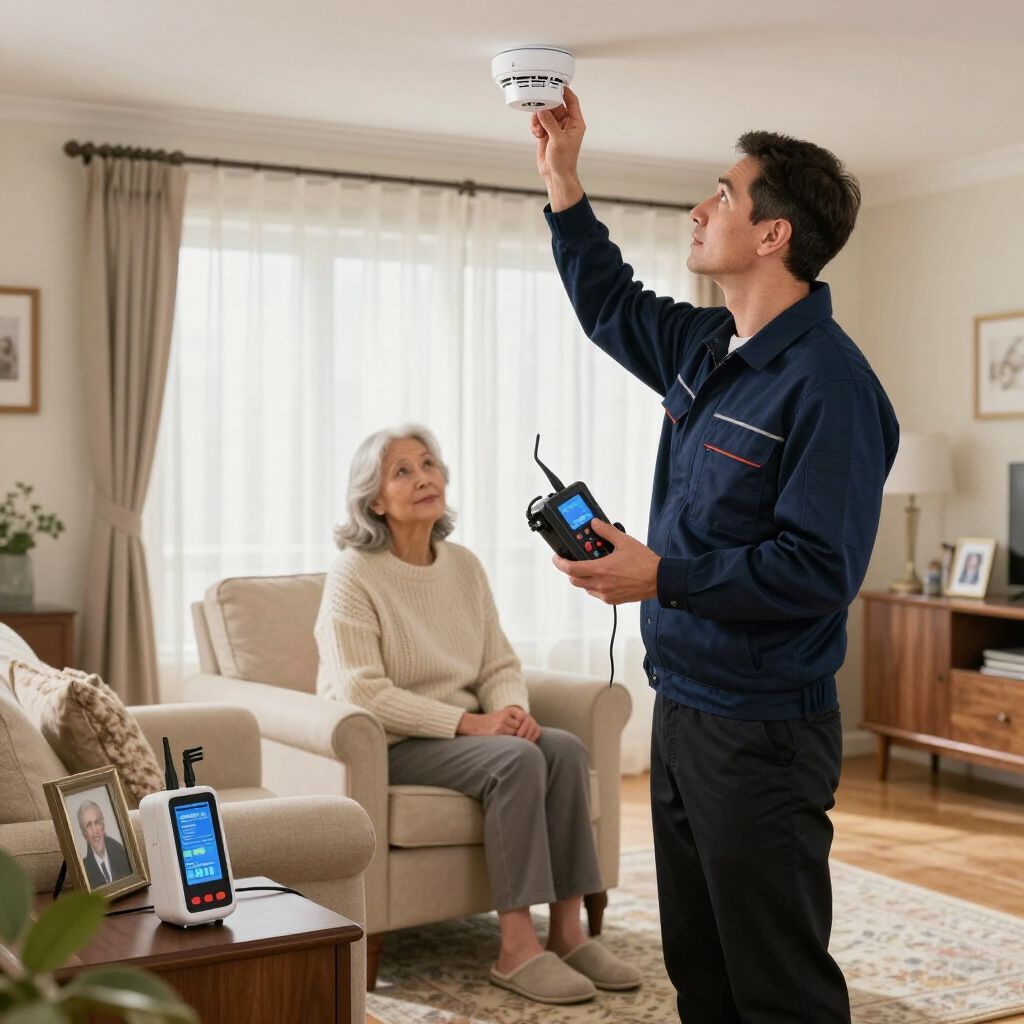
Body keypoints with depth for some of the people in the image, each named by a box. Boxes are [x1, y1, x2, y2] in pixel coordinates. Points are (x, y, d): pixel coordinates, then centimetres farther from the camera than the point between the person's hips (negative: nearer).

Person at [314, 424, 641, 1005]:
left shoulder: (464, 565, 8)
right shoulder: (355, 574, -11)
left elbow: (500, 666, 8)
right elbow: (361, 693, -19)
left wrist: (511, 709, -16)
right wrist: (467, 722, -24)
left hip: (462, 731, 6)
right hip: (389, 745, -6)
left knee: (564, 749, -20)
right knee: (516, 759, -29)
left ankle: (568, 932, -16)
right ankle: (517, 949, -25)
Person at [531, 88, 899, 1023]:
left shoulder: (826, 383, -20)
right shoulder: (704, 349, 8)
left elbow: (819, 569, -24)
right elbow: (610, 306, 27)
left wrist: (663, 577, -24)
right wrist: (563, 177, 23)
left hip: (761, 728, -9)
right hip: (683, 704, 9)